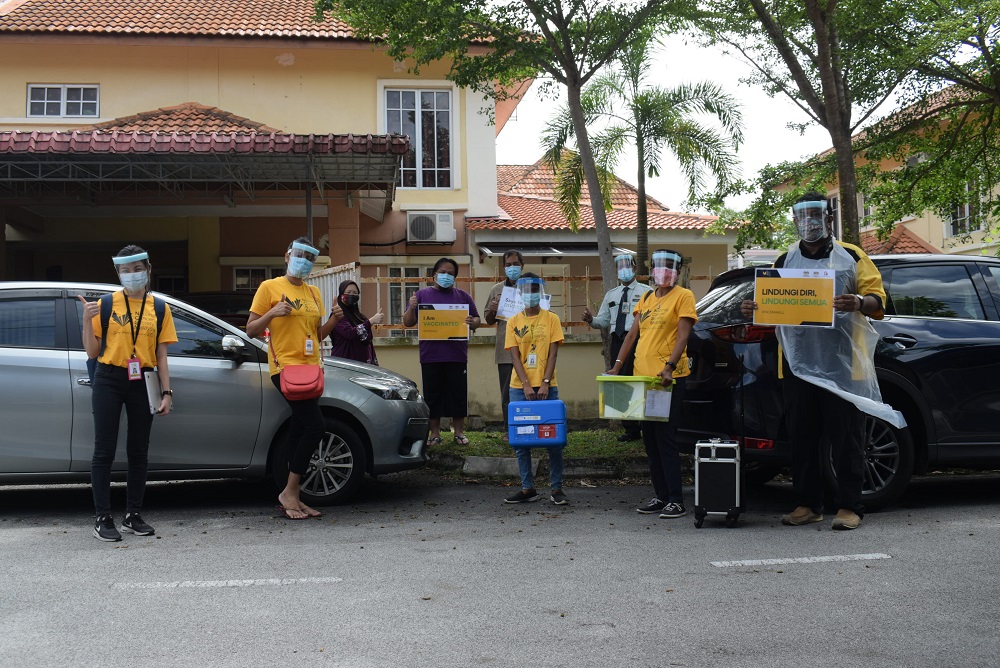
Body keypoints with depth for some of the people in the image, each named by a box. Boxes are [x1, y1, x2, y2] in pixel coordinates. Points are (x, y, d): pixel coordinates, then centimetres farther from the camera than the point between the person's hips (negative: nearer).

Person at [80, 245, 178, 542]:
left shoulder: (159, 308, 7)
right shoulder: (105, 305, 1)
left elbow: (161, 355, 7)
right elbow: (92, 352, 1)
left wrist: (167, 392, 1)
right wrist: (87, 320, -13)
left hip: (142, 383, 2)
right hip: (109, 381, -2)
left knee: (138, 452, 7)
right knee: (104, 451, -3)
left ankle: (133, 516, 17)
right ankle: (103, 519, 3)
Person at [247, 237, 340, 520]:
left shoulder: (314, 292, 18)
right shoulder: (270, 287, 0)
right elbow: (251, 330, 0)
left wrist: (334, 319, 4)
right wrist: (272, 313, -17)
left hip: (310, 368, 7)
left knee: (300, 430, 6)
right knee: (316, 425, -17)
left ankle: (292, 497, 11)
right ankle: (289, 493, -6)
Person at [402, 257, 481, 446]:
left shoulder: (463, 296, 12)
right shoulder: (422, 295, 9)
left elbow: (477, 320, 12)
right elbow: (408, 323, 8)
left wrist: (472, 322, -11)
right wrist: (411, 308, -12)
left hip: (457, 356, 0)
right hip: (430, 356, 0)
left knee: (458, 395, 4)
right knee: (432, 395, 4)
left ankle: (459, 432, 15)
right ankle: (434, 433, 13)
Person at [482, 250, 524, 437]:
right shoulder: (496, 290, 13)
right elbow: (488, 320, 18)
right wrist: (492, 310, -4)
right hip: (505, 349, 2)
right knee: (507, 392, 5)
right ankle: (509, 430, 12)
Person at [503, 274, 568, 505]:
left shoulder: (551, 319, 3)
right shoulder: (513, 322, 6)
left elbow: (552, 354, -3)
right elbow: (514, 356, -1)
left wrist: (545, 383, -14)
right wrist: (526, 385, -13)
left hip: (546, 386, -2)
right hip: (519, 387, 2)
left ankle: (556, 488, 8)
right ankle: (527, 488, 13)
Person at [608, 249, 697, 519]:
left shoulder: (683, 296, -3)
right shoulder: (646, 298, 18)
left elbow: (683, 335, -13)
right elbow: (632, 333, 16)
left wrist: (669, 367, -25)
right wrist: (617, 365, 7)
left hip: (669, 378, -7)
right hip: (643, 376, 7)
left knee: (665, 438, -9)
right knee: (650, 439, 10)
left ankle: (676, 501, -4)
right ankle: (660, 496, 18)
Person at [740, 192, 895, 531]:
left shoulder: (852, 257, 6)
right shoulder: (784, 261, 16)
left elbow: (877, 297, 0)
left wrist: (859, 303, -22)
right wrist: (754, 310, -5)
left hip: (842, 363, -3)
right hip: (797, 363, 3)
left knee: (846, 435, -1)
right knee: (802, 436, 6)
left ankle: (849, 506, 6)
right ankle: (808, 504, 15)